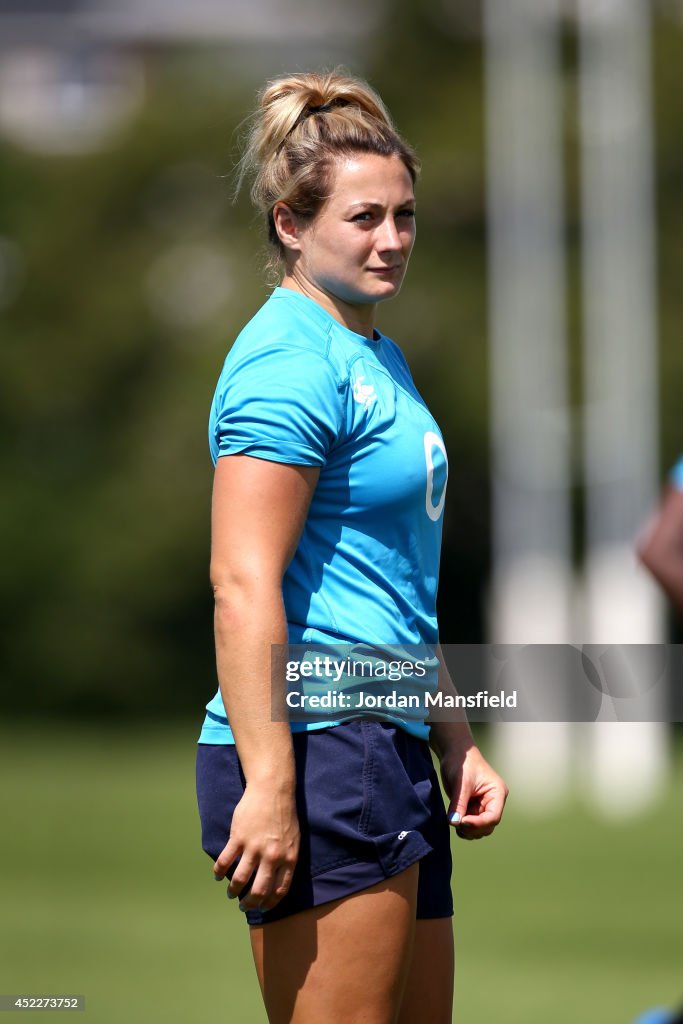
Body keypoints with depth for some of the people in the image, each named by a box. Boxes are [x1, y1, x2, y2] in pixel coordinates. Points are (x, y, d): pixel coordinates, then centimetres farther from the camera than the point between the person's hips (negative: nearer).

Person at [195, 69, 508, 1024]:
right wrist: (269, 787, -24)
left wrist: (456, 744, 26)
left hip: (390, 755, 10)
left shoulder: (381, 360, 20)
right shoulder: (292, 362, -12)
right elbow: (244, 586, -19)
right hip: (313, 754, -10)